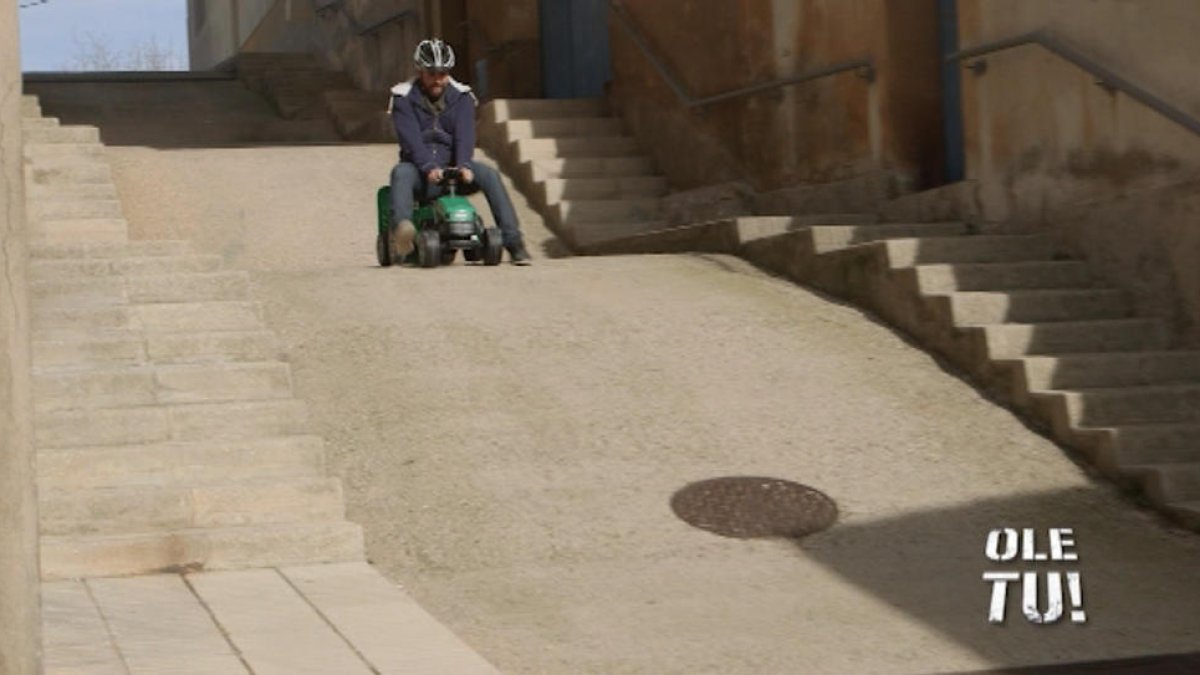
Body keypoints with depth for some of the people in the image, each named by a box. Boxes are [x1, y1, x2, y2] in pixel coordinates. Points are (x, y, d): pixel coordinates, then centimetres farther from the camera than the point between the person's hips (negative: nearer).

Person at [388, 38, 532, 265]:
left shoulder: (461, 97, 7)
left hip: (453, 168, 2)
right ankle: (402, 232, -58)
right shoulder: (404, 98, 0)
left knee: (489, 175, -24)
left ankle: (514, 242, -28)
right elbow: (411, 139, -14)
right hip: (421, 172, -2)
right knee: (401, 173, -35)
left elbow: (465, 135, -10)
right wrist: (429, 167, -31)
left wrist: (464, 165, -29)